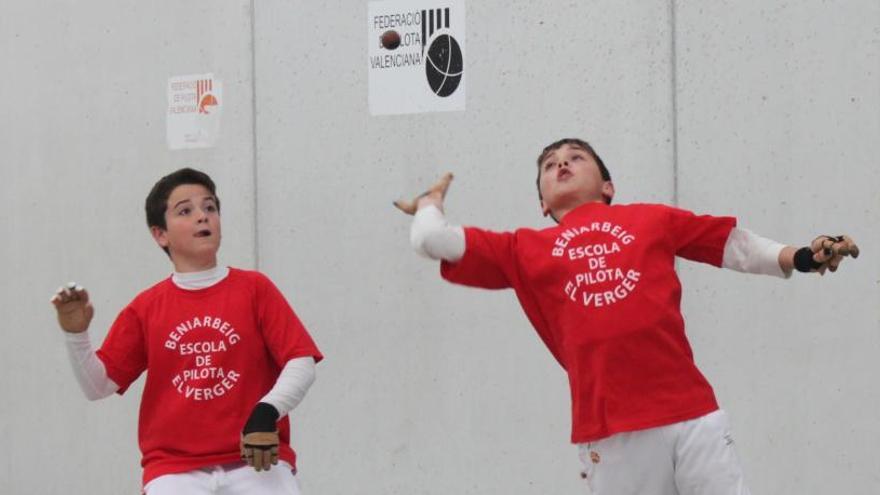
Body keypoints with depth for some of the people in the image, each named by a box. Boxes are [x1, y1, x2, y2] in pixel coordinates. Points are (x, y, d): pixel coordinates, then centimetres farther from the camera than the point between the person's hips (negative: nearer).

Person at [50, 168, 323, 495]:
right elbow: (98, 386, 8)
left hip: (256, 461, -1)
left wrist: (268, 412, -18)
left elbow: (302, 364, -2)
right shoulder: (146, 308, 9)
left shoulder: (255, 289, 5)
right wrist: (76, 335, -9)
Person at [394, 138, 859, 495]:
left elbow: (737, 247, 24)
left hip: (693, 416, 0)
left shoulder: (653, 220, 16)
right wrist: (431, 203, 35)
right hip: (608, 435, 0)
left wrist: (803, 258, 10)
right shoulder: (524, 251, 15)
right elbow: (432, 240, 15)